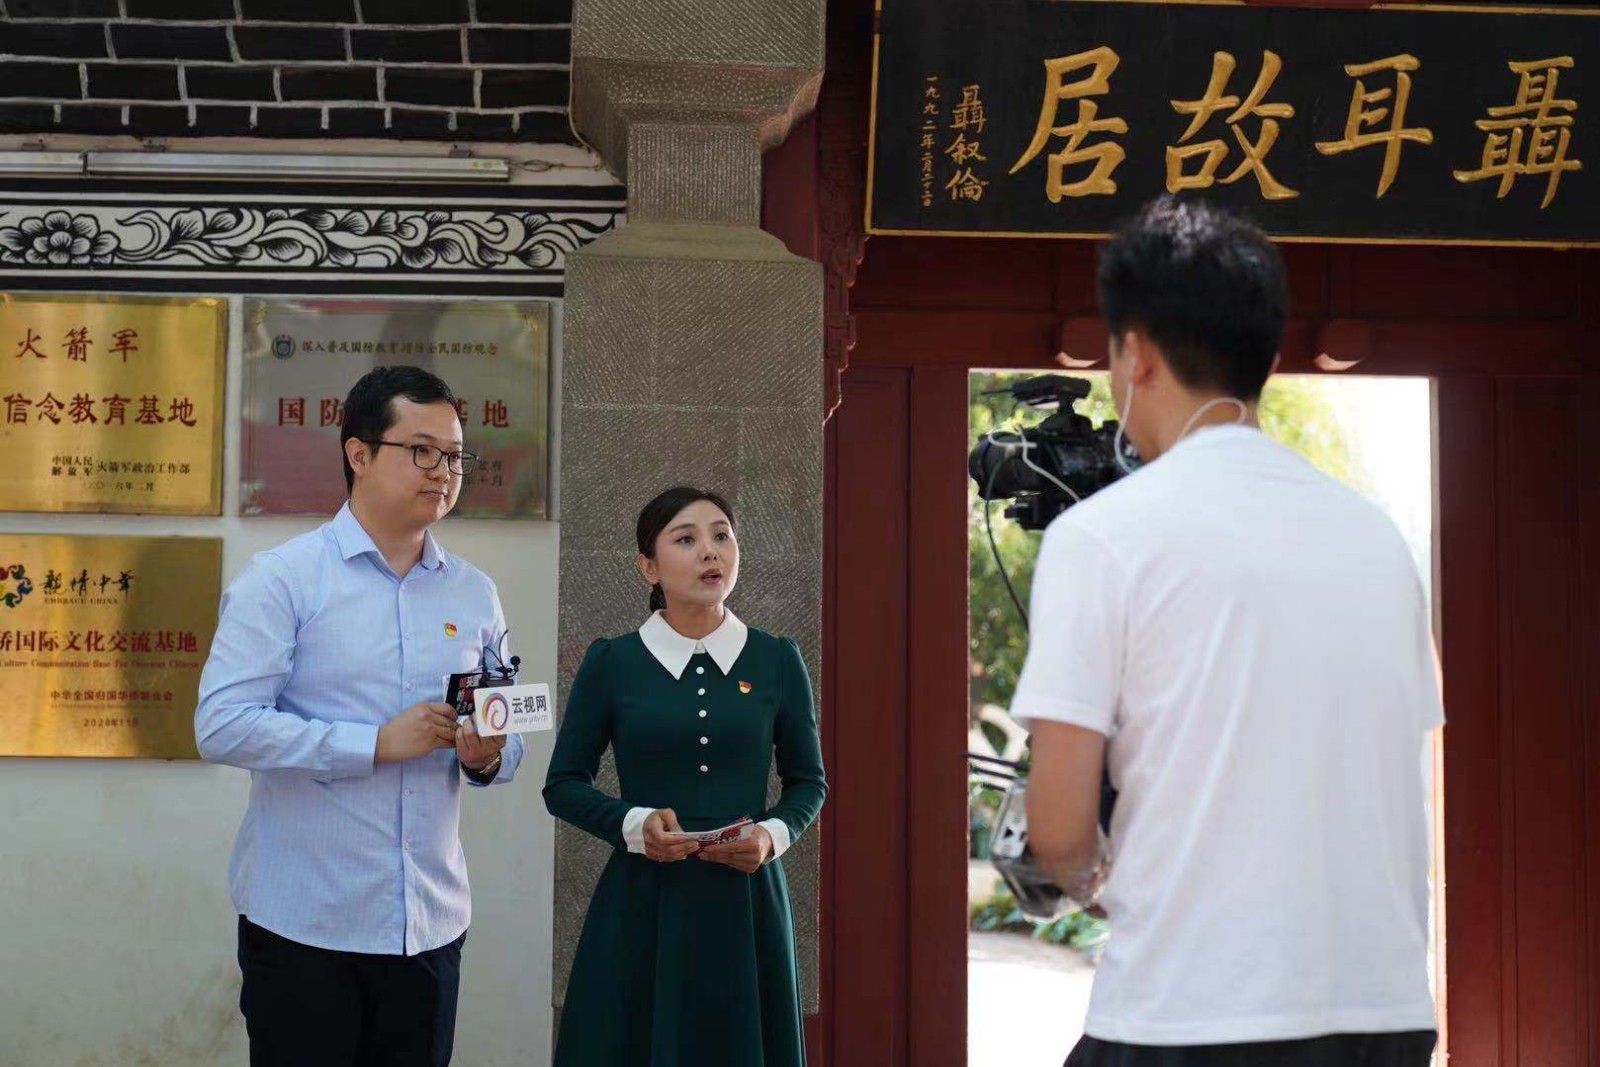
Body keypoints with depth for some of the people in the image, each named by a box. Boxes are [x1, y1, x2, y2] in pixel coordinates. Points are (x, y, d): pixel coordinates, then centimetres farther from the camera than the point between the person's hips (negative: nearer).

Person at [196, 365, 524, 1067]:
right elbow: (221, 726, -16)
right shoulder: (282, 579, -6)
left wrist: (488, 757, -8)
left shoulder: (475, 594, 10)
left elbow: (507, 741, 15)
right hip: (304, 926, -4)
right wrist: (376, 743, -18)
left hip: (432, 924, 5)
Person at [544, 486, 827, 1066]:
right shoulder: (611, 663, 0)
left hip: (745, 899, 1)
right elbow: (563, 785, 4)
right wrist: (632, 823, -13)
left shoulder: (777, 660, 4)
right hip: (642, 902, -1)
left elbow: (809, 781, 12)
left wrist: (774, 833, -9)